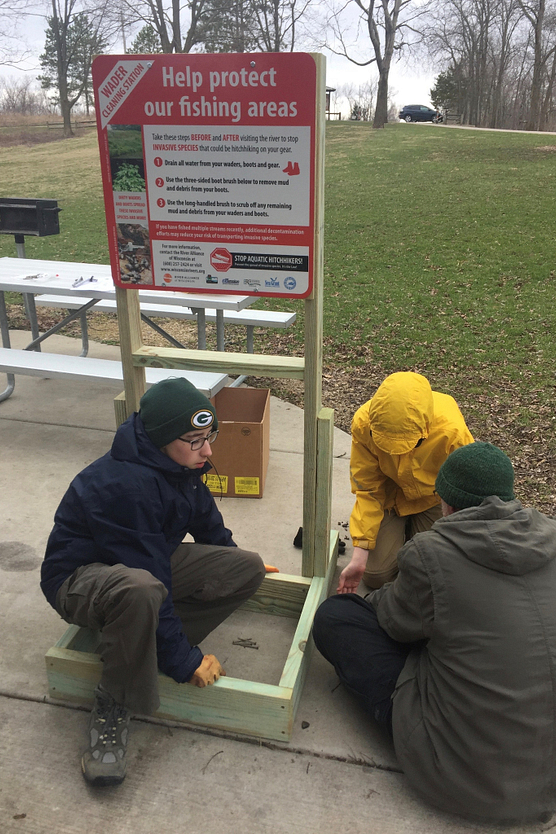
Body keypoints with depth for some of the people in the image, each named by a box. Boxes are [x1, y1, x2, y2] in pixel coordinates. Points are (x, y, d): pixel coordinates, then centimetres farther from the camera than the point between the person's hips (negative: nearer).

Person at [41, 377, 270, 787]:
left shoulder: (180, 464, -6)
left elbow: (206, 519, 15)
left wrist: (237, 564, 30)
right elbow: (151, 577, -32)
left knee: (247, 568, -5)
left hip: (148, 559, 9)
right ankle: (113, 708, -20)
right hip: (78, 576, -8)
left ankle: (142, 646, -6)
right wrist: (185, 660, -26)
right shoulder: (125, 484, -33)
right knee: (139, 589, -45)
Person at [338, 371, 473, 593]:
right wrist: (358, 559, -24)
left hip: (432, 498, -1)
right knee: (374, 575, -5)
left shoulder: (452, 432, -39)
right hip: (388, 494, 2)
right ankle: (403, 528, 25)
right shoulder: (363, 423, -31)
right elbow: (366, 491, -21)